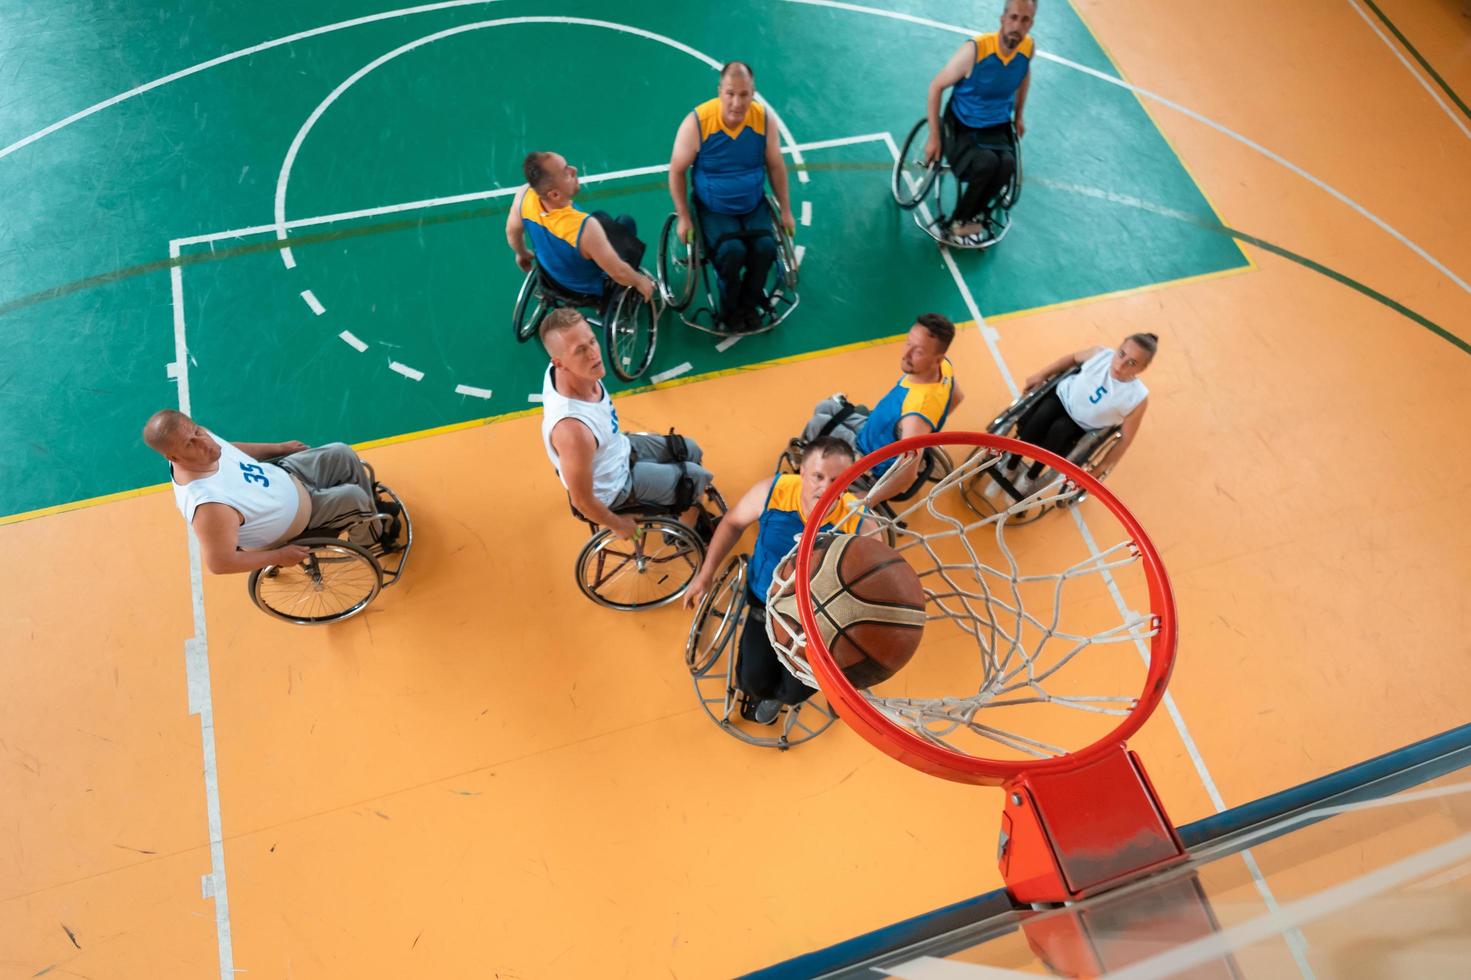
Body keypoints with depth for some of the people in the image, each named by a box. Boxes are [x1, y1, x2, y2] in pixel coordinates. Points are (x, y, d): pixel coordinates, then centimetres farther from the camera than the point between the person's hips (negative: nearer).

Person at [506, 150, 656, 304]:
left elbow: (512, 233, -6)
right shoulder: (584, 227, -45)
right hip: (595, 288, -5)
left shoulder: (525, 195, -28)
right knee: (626, 222, 20)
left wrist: (523, 254, 16)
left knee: (602, 217, 28)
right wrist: (640, 281, -9)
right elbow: (619, 274, -31)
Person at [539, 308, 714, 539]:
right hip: (615, 486, -7)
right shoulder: (573, 430, -46)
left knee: (691, 450, 21)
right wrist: (618, 526, -12)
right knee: (698, 477, 6)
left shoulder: (559, 369, -22)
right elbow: (582, 502, -31)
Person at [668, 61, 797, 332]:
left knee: (766, 247, -22)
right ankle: (730, 309, 2)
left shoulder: (764, 119, -11)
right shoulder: (697, 122, -20)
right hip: (714, 209, -3)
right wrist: (684, 218, -10)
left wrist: (786, 211, 5)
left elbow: (776, 167, 3)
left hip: (754, 205, 3)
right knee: (732, 251, -28)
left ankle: (750, 304, 7)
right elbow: (677, 171, -9)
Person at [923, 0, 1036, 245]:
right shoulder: (975, 49, -24)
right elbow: (936, 86, -15)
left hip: (998, 128, 4)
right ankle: (967, 219, -7)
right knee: (987, 162, -35)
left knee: (1007, 163, -29)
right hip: (962, 126, -4)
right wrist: (934, 137, -16)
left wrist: (1018, 116, 19)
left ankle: (966, 219, -5)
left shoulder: (1029, 47, -9)